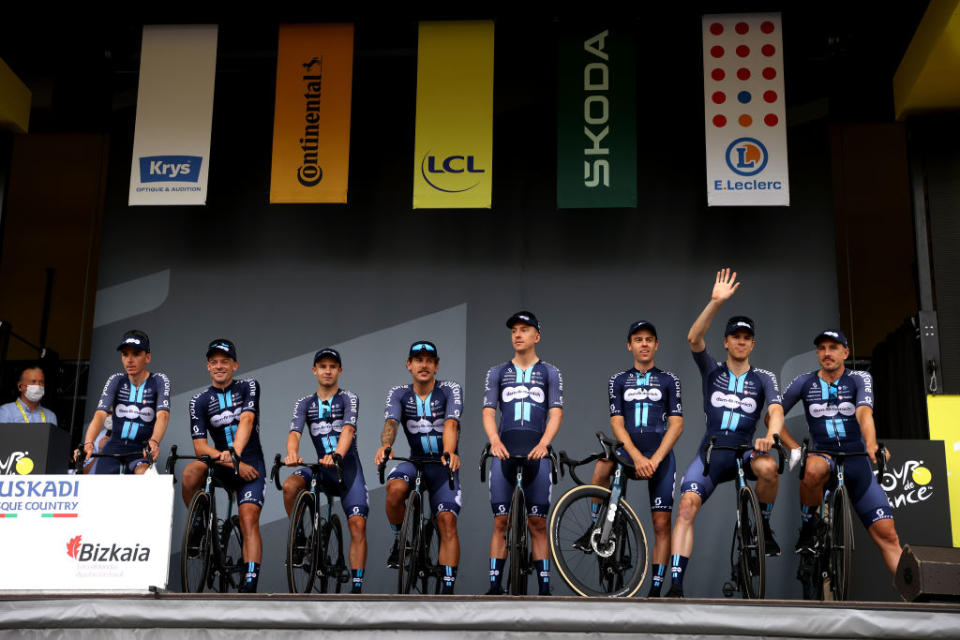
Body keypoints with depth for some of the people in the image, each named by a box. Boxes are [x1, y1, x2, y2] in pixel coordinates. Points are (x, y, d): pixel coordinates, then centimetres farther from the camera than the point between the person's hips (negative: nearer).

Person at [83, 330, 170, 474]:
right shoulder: (116, 380, 0)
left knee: (142, 473, -34)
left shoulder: (159, 381, -6)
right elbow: (100, 414, -14)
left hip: (141, 451, -3)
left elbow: (163, 415, -22)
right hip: (114, 447, 3)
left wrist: (154, 442, -43)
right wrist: (88, 443, -33)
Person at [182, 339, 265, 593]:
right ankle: (197, 523, -6)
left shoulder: (249, 387, 0)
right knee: (191, 472, -30)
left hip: (250, 464, -1)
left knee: (249, 519, -19)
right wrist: (230, 463, -21)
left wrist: (234, 453, -35)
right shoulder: (199, 401, 2)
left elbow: (246, 420, -17)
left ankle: (250, 582, -21)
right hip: (222, 467, 2)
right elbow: (200, 447, -7)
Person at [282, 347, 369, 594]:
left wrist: (337, 455, -40)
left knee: (358, 523, -15)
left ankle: (357, 586, -9)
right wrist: (292, 454, -34)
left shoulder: (349, 399, -2)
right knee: (290, 486, -28)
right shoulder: (304, 404, 7)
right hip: (321, 466, 2)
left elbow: (348, 429, -20)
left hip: (348, 466, -2)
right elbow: (294, 432, -10)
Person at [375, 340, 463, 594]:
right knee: (395, 488, -32)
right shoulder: (399, 393, -1)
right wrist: (385, 446, -43)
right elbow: (391, 422, -20)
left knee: (447, 522, -16)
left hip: (443, 463, -1)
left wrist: (449, 453, -45)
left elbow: (451, 423, -25)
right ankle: (399, 539, -4)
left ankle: (447, 589, -12)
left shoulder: (450, 390, -8)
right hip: (415, 459, 1)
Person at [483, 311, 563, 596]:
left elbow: (556, 413, 1)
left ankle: (544, 587, 2)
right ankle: (495, 585, 0)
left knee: (538, 523, -1)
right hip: (504, 451, 1)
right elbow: (488, 412, 5)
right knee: (501, 522, -2)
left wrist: (543, 444, -17)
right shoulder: (497, 372, 15)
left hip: (536, 452, -1)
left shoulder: (550, 373, 12)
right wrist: (495, 441, -15)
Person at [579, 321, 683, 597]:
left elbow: (676, 425, 0)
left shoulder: (668, 380, 8)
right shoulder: (618, 381, 10)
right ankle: (596, 526, -14)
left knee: (661, 524, -2)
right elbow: (617, 424, 0)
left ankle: (656, 588, 5)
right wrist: (637, 457, -16)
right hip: (629, 452, 0)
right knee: (603, 465, -34)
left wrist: (655, 459, -15)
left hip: (661, 456, 0)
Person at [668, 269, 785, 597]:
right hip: (711, 452, 0)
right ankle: (676, 585, -20)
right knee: (687, 505, -20)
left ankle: (763, 525, -6)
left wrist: (769, 436, -34)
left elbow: (776, 410, -11)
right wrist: (716, 302, -23)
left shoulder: (763, 379, 6)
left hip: (744, 450, 0)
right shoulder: (712, 370, 5)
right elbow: (694, 338, -12)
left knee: (768, 467, -34)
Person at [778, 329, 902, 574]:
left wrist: (871, 444, -38)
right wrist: (794, 447, -5)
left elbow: (864, 412, -19)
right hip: (823, 455, -1)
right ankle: (808, 526, -14)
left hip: (856, 461, 1)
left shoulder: (859, 379, 1)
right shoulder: (804, 383, 3)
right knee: (812, 469, -39)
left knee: (887, 535, -7)